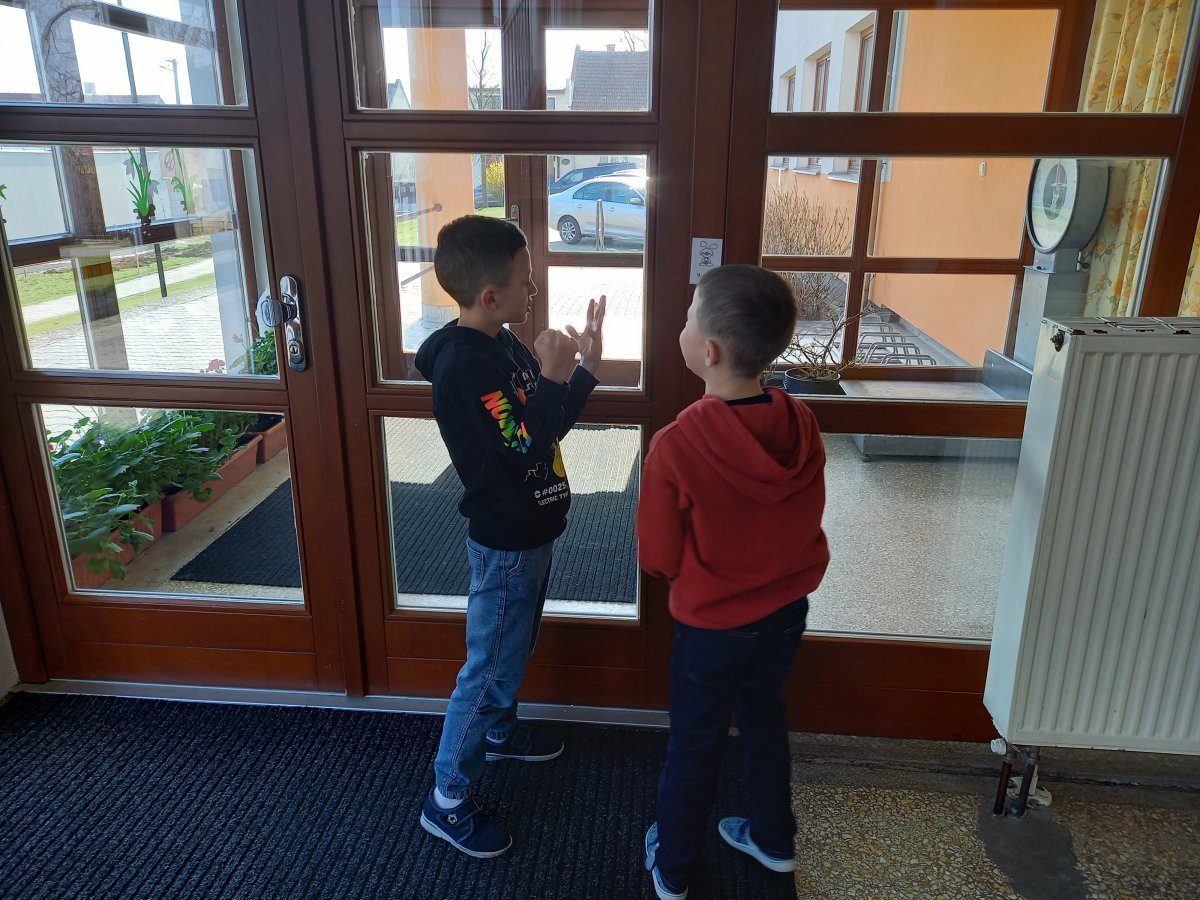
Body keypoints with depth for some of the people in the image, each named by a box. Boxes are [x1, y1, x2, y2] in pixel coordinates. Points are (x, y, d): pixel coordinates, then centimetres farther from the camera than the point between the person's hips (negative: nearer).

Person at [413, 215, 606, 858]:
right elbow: (525, 449, -28)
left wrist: (584, 367, -1)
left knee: (512, 649, 27)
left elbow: (548, 425, 9)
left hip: (529, 531, 9)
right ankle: (447, 801, 20)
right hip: (505, 542, -9)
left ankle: (499, 731, 50)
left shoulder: (504, 345, 2)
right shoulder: (463, 364, -27)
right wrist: (553, 376, -26)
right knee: (489, 666, 3)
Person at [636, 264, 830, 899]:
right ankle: (773, 839, 48)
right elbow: (805, 519, 1)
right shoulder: (802, 425, -14)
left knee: (695, 743, 16)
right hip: (787, 607, 5)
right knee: (764, 713, 27)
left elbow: (658, 558, -17)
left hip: (714, 623, -4)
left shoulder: (675, 446, -30)